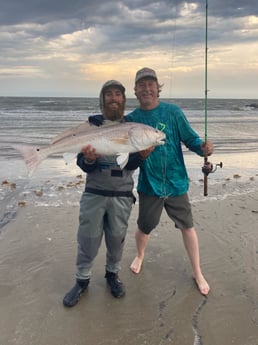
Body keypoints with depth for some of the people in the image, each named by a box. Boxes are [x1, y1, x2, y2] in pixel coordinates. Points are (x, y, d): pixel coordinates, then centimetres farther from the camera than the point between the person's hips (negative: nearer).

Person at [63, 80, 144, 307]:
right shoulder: (92, 124, 0)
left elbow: (131, 165, -2)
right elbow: (83, 165, -4)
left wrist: (143, 154, -21)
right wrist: (88, 160, -26)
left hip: (122, 194, 1)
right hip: (94, 192, 0)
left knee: (117, 237, 10)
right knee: (88, 237, 5)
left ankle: (113, 274, 34)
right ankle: (82, 280, 24)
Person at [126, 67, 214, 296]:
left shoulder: (173, 112, -6)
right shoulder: (132, 119, -2)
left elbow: (190, 138, -5)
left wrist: (203, 148, -26)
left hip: (176, 183, -1)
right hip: (149, 185, 1)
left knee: (188, 226, 10)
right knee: (144, 227, 16)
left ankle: (197, 273, 29)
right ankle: (140, 256, 49)